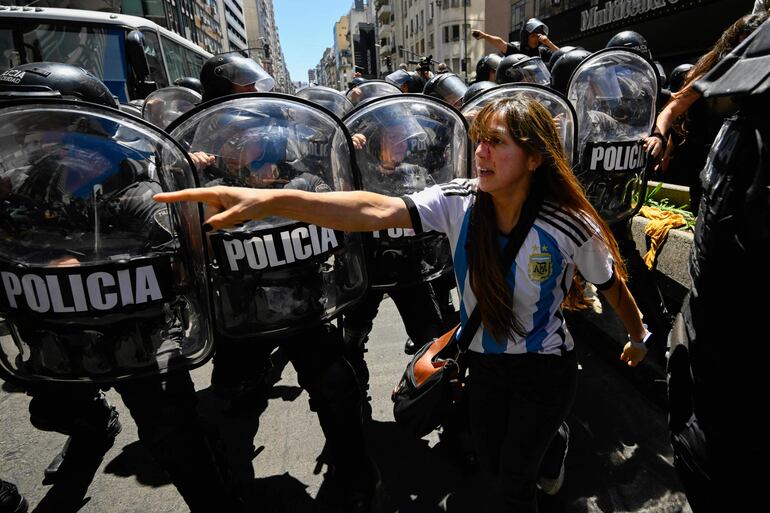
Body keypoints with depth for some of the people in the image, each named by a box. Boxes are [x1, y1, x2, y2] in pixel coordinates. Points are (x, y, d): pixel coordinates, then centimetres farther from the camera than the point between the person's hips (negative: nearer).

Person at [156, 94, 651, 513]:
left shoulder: (570, 227, -23)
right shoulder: (458, 202, -20)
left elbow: (613, 284, -4)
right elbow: (376, 211, -34)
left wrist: (638, 335, 13)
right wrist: (271, 199, -47)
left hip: (545, 370, -3)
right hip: (485, 365, 3)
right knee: (495, 472, 23)